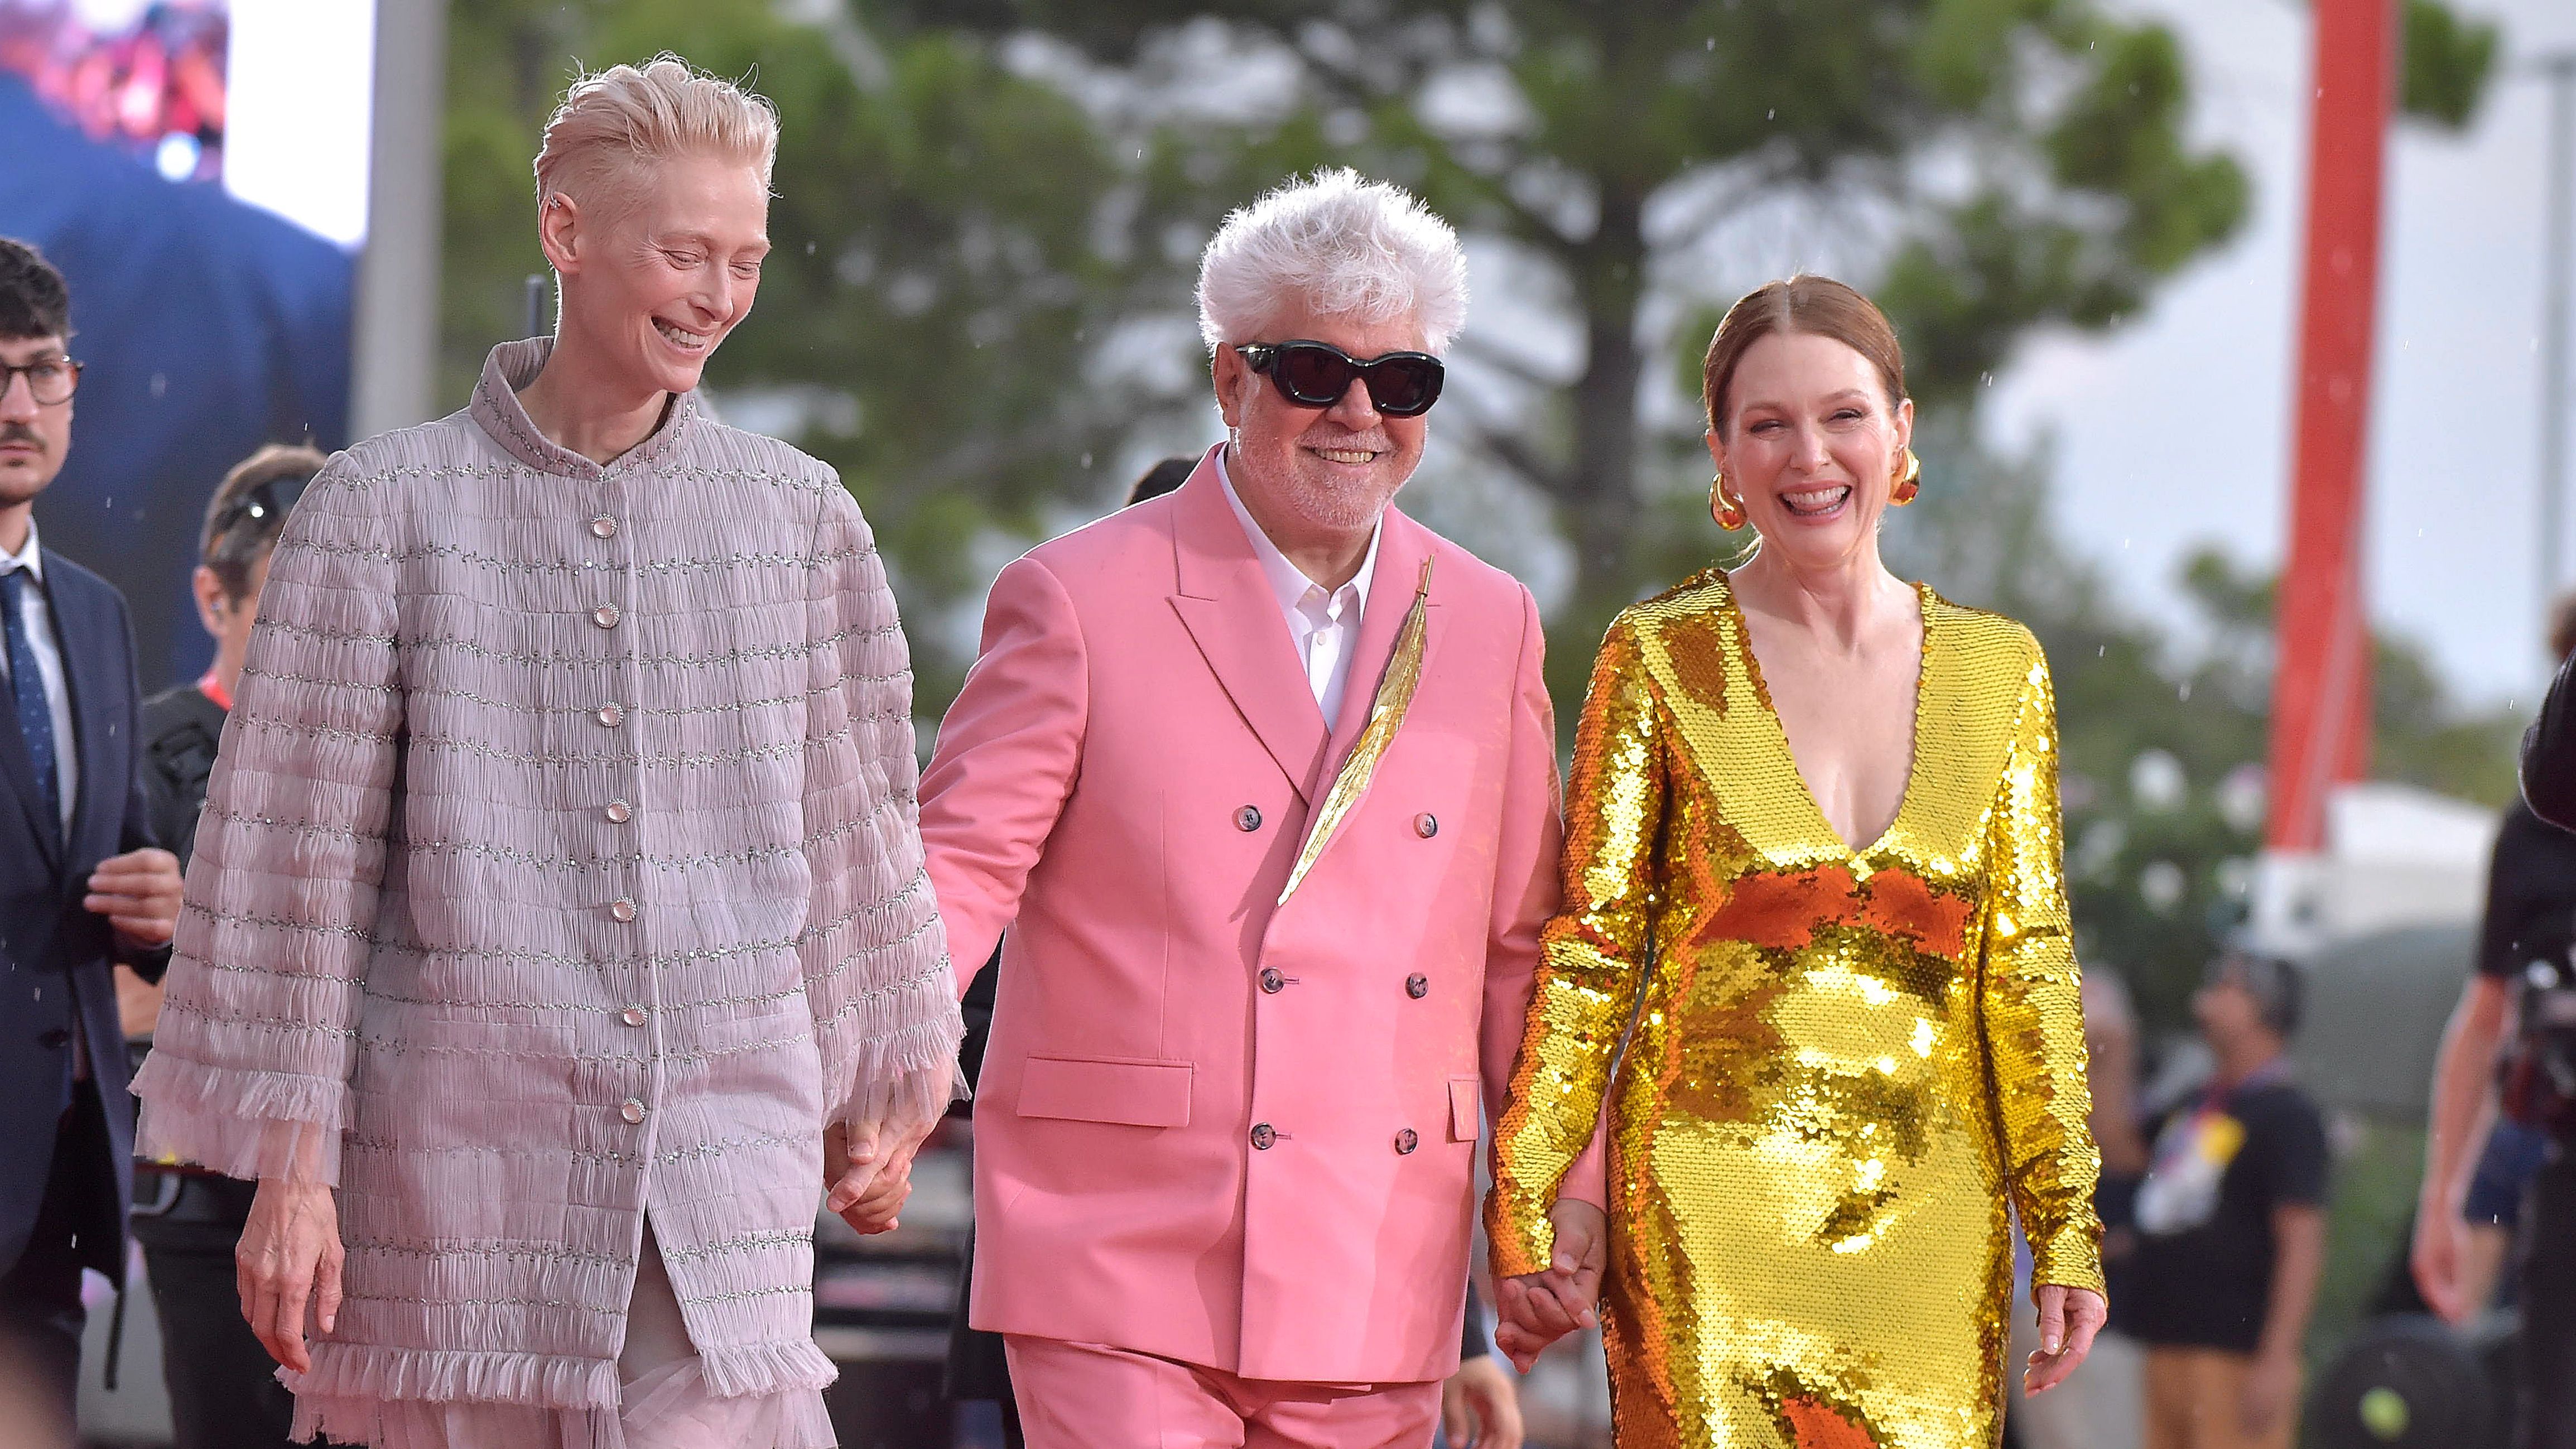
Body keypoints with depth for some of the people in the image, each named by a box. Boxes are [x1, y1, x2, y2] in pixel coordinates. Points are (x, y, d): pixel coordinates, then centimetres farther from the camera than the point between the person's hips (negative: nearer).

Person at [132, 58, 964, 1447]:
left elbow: (857, 836, 19)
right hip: (457, 1198, -1)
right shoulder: (386, 508, 2)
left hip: (727, 1183, 1)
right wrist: (289, 1168, -3)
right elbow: (295, 855, 1)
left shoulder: (802, 519, 10)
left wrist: (879, 1088, 25)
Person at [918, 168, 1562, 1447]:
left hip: (1376, 1291, 4)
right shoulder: (1079, 600, -1)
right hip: (1119, 1273, -4)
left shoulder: (1487, 623, 12)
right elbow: (958, 863, -4)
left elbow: (1518, 944, 16)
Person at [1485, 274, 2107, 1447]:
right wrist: (1532, 1212, -8)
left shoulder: (1997, 670, 8)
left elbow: (2028, 969, 9)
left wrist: (2067, 1229, 4)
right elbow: (1584, 952, -1)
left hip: (1928, 1212, 3)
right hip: (1713, 1214, -2)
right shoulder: (1660, 659, 1)